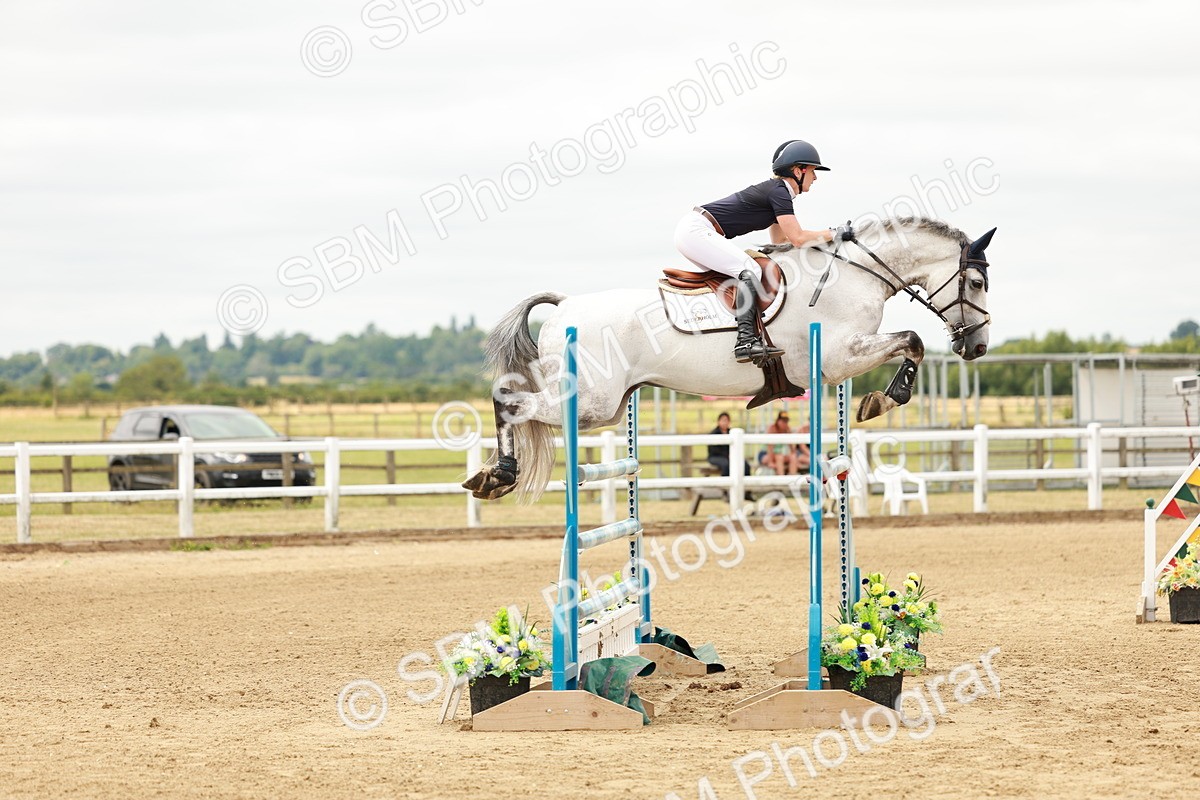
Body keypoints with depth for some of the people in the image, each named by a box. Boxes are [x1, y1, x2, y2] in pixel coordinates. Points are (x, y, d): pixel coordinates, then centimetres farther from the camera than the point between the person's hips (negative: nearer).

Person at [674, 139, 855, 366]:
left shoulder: (777, 191, 18)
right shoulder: (779, 192, -12)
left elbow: (780, 240, 24)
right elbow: (798, 239, -16)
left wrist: (827, 236, 18)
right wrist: (835, 234, -5)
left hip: (692, 231, 11)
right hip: (696, 231, -11)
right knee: (750, 270, -19)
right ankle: (746, 339, -30)